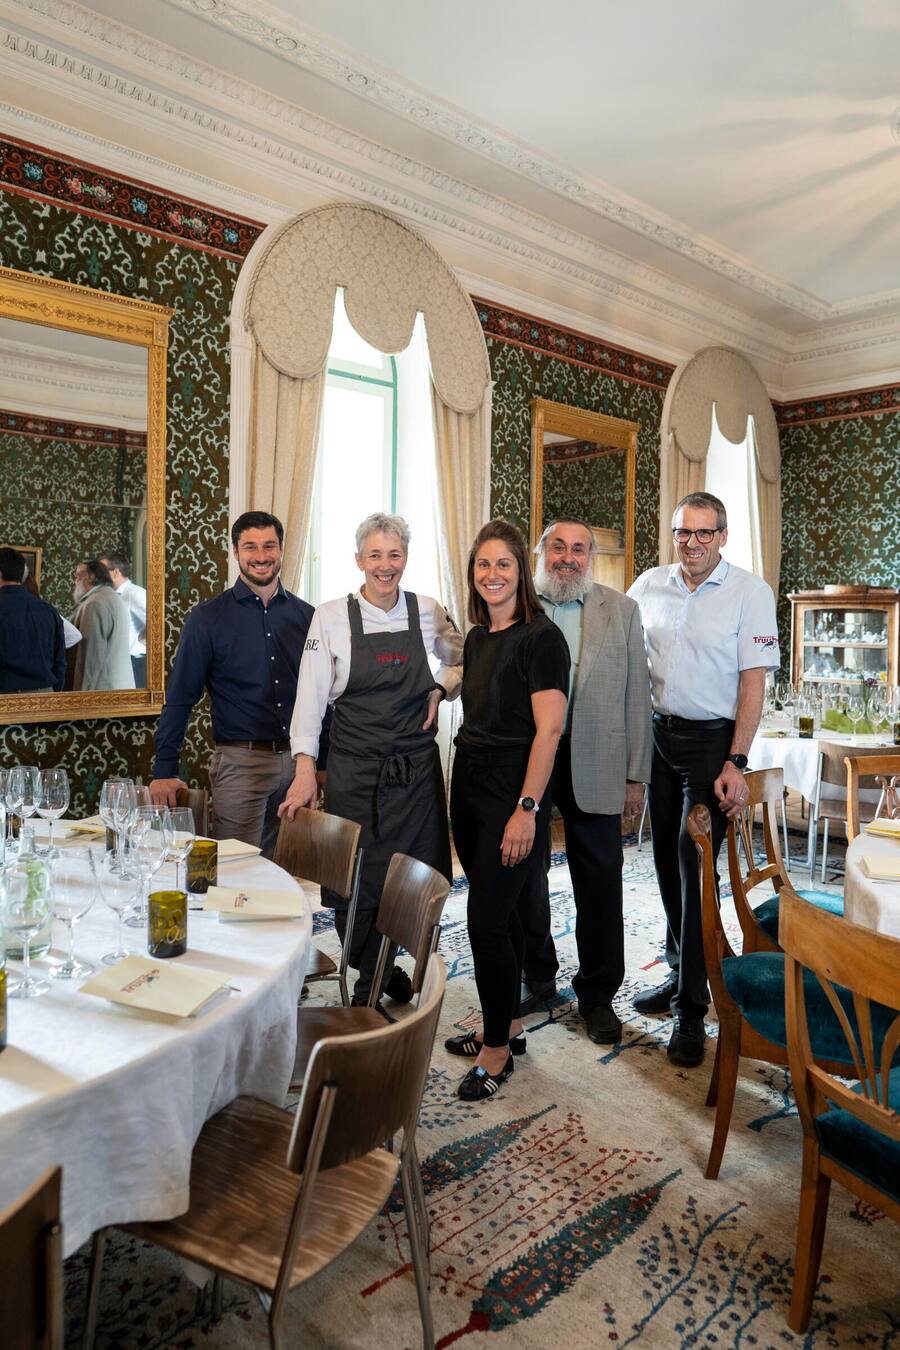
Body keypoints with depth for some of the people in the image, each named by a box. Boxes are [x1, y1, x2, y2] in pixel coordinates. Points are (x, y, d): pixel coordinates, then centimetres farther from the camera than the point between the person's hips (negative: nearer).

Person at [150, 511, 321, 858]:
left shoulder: (306, 615, 8)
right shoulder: (208, 617, -1)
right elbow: (180, 698, -2)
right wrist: (164, 771, -7)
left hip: (298, 762, 4)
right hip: (240, 762, -3)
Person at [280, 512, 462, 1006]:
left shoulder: (428, 612, 3)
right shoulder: (331, 616, -3)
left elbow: (460, 661, 19)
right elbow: (311, 694, -7)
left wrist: (440, 690, -1)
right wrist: (305, 767, -15)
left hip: (415, 767, 2)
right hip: (354, 771, -2)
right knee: (355, 877, 1)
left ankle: (377, 973, 32)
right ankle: (371, 975, 27)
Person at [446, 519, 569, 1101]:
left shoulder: (541, 637, -12)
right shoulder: (478, 637, 12)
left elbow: (549, 729, -17)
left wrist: (527, 809, -22)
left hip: (512, 790, -7)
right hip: (470, 784, 7)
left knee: (487, 919, -3)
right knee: (499, 912, 16)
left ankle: (498, 1049, 15)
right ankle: (507, 1024, 32)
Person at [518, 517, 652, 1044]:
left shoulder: (622, 610, 3)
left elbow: (637, 696, 2)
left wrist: (636, 775, -1)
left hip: (594, 766, 0)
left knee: (599, 882, 8)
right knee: (526, 875, 14)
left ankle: (598, 993, 27)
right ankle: (537, 977, 35)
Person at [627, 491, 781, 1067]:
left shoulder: (750, 592, -7)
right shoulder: (650, 586, 5)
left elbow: (754, 681, -10)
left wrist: (736, 764, -15)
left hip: (712, 739, -4)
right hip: (659, 733, 5)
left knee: (696, 867, -4)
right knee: (667, 862, 12)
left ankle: (692, 1007, 8)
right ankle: (681, 973, 30)